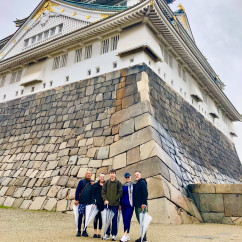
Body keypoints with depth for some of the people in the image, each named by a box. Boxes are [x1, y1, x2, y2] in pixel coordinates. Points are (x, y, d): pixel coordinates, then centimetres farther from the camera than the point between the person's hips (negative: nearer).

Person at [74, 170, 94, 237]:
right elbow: (77, 190, -2)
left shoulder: (92, 182, 8)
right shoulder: (82, 181, -1)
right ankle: (79, 231, 12)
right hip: (82, 202, -3)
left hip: (89, 202, 3)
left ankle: (85, 231, 17)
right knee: (80, 216, 0)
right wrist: (76, 199, -7)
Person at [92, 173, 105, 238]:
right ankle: (95, 232, 13)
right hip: (97, 204, -1)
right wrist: (93, 202, -8)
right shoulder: (95, 185, 2)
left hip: (103, 204, 1)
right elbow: (93, 194, 1)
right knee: (96, 218, 4)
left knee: (101, 218, 6)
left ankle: (99, 233, 16)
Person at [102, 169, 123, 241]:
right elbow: (103, 192, 6)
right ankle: (107, 234, 19)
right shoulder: (106, 182, 7)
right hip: (107, 204, 2)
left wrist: (115, 200, -11)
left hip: (115, 204, -2)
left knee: (114, 220, 3)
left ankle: (114, 234, 12)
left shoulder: (118, 183, 0)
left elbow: (120, 193, -3)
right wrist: (105, 199, -7)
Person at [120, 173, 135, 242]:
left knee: (127, 219, -13)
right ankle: (127, 236, 13)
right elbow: (121, 195, 16)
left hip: (130, 204, -4)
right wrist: (120, 204, 13)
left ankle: (125, 235, -12)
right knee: (124, 219, 5)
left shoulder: (133, 185, 1)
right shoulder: (123, 186, 12)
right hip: (124, 204, 4)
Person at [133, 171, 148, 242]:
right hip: (137, 205, 10)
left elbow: (145, 193, -19)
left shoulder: (142, 182, -9)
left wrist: (144, 203, -24)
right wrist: (134, 203, 17)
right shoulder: (136, 184, 19)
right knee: (140, 220, 13)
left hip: (141, 205, -10)